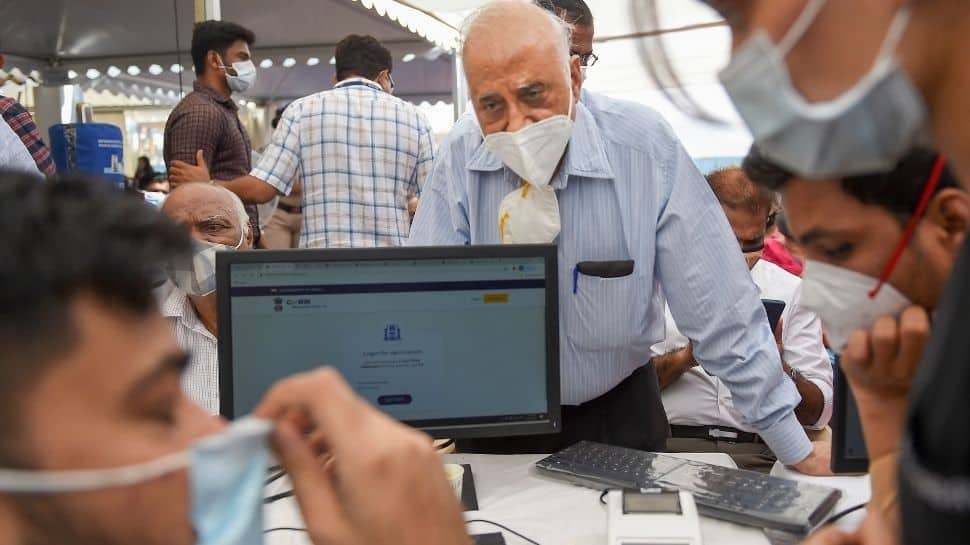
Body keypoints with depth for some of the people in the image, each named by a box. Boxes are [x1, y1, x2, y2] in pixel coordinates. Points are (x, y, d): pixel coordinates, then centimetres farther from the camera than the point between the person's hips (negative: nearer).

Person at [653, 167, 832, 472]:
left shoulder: (792, 292, 14)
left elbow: (819, 413, 9)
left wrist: (780, 370, -9)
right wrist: (685, 357, -11)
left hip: (761, 454, 2)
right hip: (672, 443, -1)